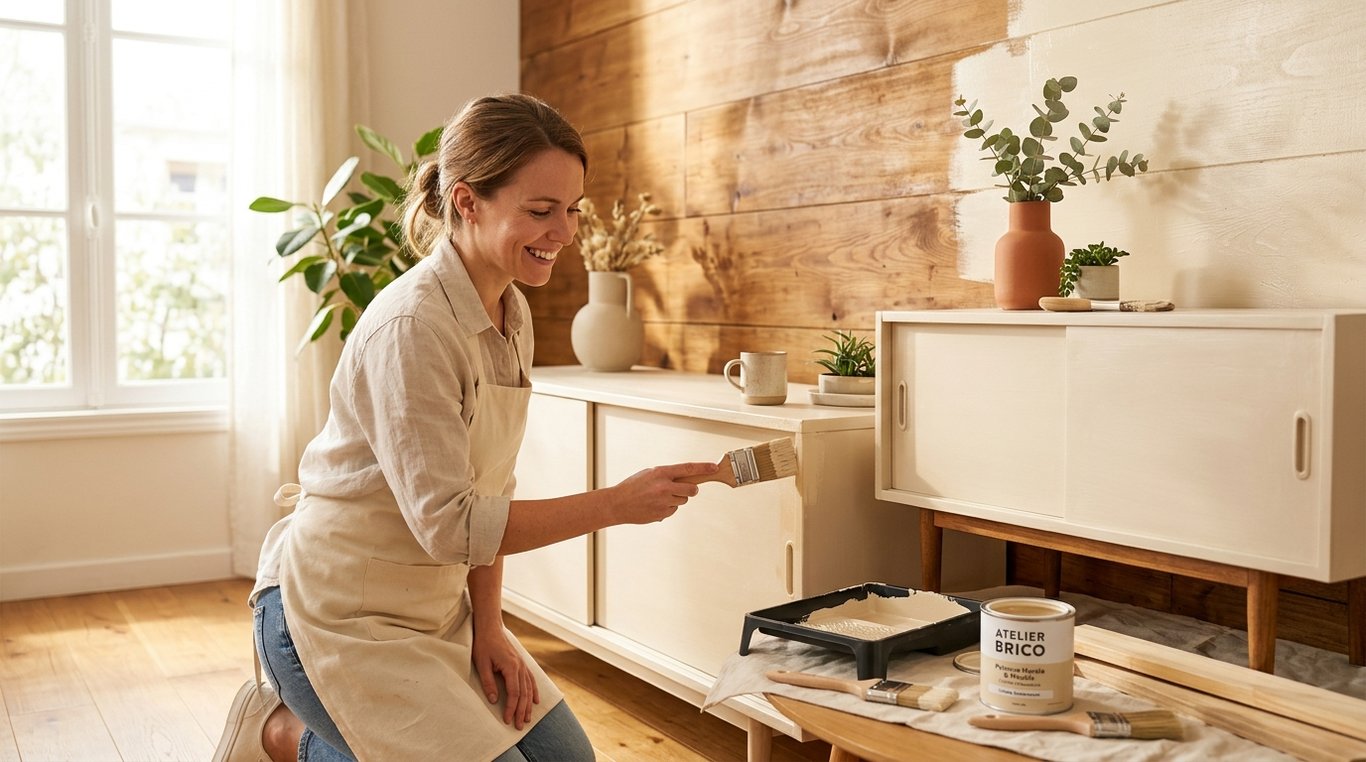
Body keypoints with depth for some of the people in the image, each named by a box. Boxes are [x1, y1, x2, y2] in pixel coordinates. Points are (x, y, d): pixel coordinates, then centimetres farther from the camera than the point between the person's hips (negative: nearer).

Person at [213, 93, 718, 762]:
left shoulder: (513, 314, 2)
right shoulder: (412, 325, -25)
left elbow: (488, 491, 6)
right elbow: (447, 522, -26)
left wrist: (488, 625, 0)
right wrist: (616, 504, -26)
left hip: (435, 606, 8)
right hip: (340, 617, -8)